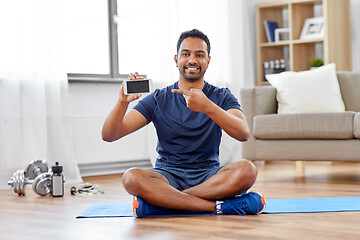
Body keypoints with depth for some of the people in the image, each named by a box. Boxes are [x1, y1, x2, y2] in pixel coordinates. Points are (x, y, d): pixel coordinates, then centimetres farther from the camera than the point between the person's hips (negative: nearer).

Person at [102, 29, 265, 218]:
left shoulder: (222, 97, 5)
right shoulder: (158, 100, 5)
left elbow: (243, 134, -17)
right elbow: (109, 135, -4)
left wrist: (207, 107, -32)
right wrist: (123, 101, -24)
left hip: (209, 176, 1)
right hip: (168, 176, 0)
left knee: (247, 170, -30)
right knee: (132, 178, -32)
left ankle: (160, 201, -27)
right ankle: (219, 206, -31)